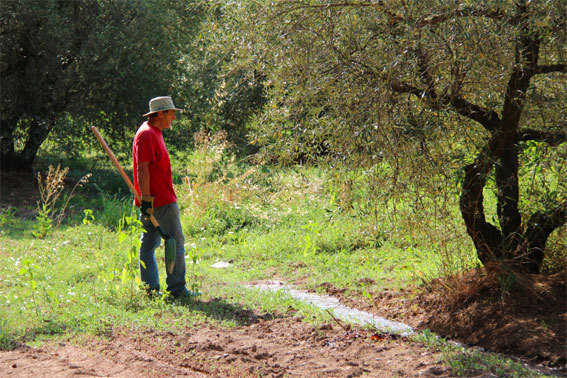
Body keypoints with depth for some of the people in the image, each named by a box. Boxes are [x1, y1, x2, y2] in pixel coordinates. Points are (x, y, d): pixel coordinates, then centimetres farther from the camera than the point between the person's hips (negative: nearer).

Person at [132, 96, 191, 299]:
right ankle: (176, 288, -2)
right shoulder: (147, 134, -14)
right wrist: (146, 198, -23)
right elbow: (142, 169, -20)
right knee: (176, 242, -5)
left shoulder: (154, 133, 19)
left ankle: (150, 289, 11)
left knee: (149, 244, 9)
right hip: (161, 200, -10)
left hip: (152, 200, 10)